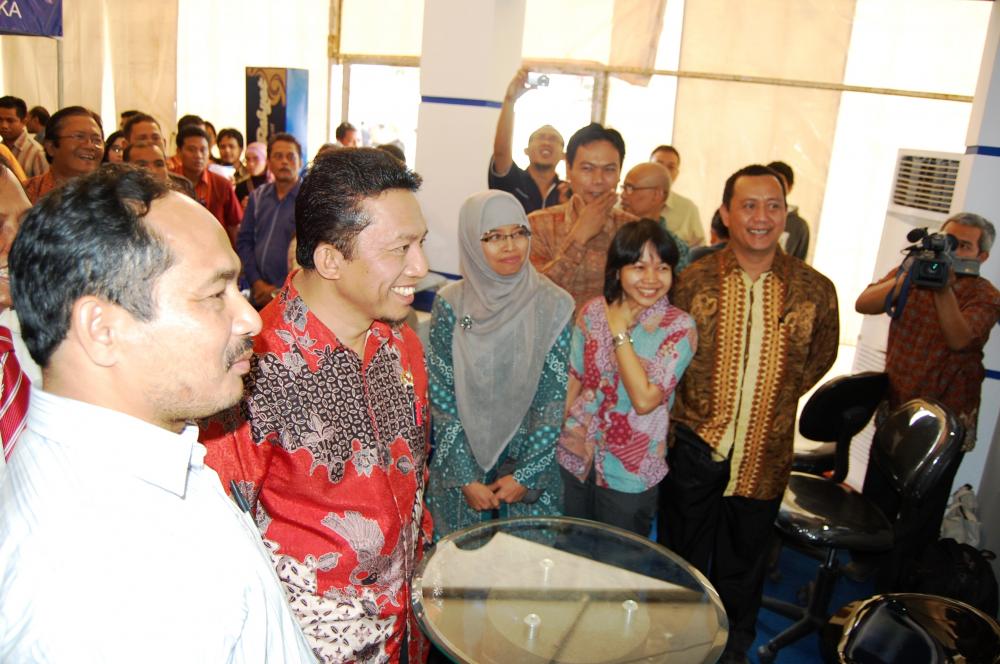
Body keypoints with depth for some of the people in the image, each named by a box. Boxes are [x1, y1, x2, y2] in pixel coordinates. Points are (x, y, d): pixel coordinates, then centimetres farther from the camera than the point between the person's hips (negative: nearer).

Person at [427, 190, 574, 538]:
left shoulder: (554, 306, -9)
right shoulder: (450, 304, -8)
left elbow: (555, 399, -8)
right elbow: (441, 398, -7)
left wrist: (527, 474, -10)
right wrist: (466, 479, -10)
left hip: (531, 462, 0)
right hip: (462, 465, 0)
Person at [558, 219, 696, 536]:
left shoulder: (679, 328, -15)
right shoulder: (593, 311, -5)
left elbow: (645, 399, -25)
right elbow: (573, 381, 4)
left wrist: (619, 331, -20)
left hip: (629, 473, -3)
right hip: (574, 459, 3)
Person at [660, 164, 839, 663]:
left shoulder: (814, 290, -7)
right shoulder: (694, 280, -9)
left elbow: (821, 357, 9)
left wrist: (778, 398, 5)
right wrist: (673, 418, 0)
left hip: (765, 454, 1)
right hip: (694, 443, 0)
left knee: (744, 559, 19)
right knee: (682, 551, 17)